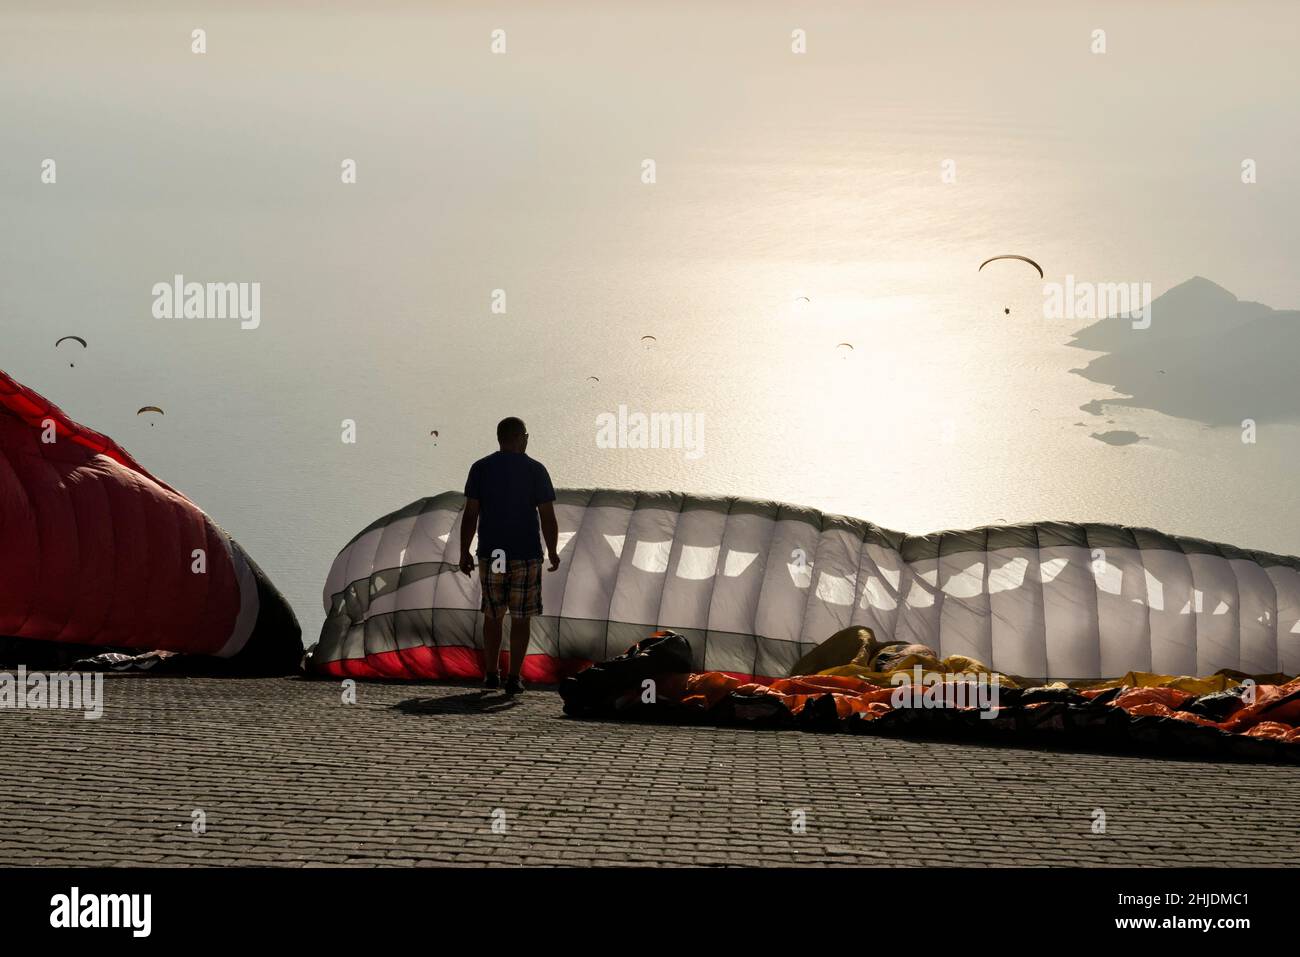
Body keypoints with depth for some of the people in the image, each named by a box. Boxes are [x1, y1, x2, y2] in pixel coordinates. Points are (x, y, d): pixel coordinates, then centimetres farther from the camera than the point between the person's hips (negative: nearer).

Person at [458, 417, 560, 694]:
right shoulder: (536, 470, -4)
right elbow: (548, 517, -6)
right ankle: (514, 678, 4)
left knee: (493, 615, 16)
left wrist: (464, 553, 5)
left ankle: (491, 674, 18)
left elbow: (470, 515, -2)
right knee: (520, 618, 6)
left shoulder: (480, 468, 0)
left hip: (491, 555, 2)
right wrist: (553, 552, 6)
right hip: (526, 556, -2)